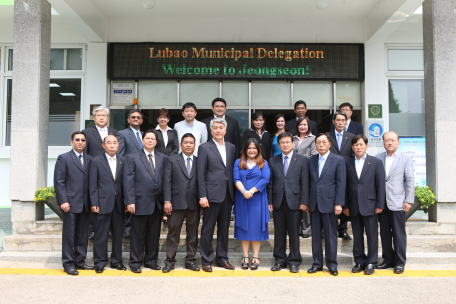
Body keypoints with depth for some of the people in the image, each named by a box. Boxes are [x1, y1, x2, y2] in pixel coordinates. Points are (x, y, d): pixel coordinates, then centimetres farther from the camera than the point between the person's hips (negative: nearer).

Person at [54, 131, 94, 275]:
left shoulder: (89, 159, 12)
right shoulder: (63, 158, -1)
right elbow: (59, 182, -6)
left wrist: (92, 202, 4)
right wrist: (63, 201, -13)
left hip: (85, 204, 5)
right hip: (70, 203, -5)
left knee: (83, 235, 10)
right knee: (69, 234, 1)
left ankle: (80, 261, 21)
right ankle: (68, 264, 11)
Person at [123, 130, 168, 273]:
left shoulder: (163, 158, 11)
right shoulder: (132, 158, 4)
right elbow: (128, 181, -3)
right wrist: (130, 201, -11)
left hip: (157, 203, 3)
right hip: (140, 203, -3)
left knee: (154, 234, 11)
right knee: (138, 234, 5)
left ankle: (151, 260, 24)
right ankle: (135, 262, 17)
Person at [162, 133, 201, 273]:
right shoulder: (172, 160, 5)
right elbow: (167, 181, -1)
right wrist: (167, 201, -8)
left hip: (194, 204, 2)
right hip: (176, 203, -2)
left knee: (193, 234, 9)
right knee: (173, 233, 4)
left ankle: (191, 260, 21)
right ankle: (170, 261, 15)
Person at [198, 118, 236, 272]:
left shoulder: (231, 147, 12)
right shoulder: (205, 148, -2)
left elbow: (233, 171, 13)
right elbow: (201, 174, -5)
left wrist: (234, 192, 6)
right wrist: (202, 196, -12)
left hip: (227, 194, 5)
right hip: (212, 194, -5)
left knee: (224, 228, 13)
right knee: (208, 229, 3)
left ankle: (222, 258, 25)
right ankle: (206, 260, 15)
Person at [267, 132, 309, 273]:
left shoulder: (301, 160, 4)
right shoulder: (273, 161, 10)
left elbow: (304, 182, 0)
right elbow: (270, 183, 9)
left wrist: (303, 202, -6)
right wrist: (269, 202, 3)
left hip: (294, 202, -2)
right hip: (278, 202, 2)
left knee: (294, 233, 4)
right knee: (279, 233, 8)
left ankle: (294, 261, 17)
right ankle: (280, 260, 21)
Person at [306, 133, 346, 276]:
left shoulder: (338, 160, -1)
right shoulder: (311, 160, 11)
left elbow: (341, 183, -5)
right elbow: (308, 182, 12)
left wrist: (338, 204, -11)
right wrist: (306, 202, 8)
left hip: (329, 203, -4)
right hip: (314, 204, 4)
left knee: (331, 235, 3)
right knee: (315, 235, 9)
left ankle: (332, 264, 15)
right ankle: (317, 263, 20)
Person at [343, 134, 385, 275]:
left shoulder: (376, 162, 2)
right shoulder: (348, 164, 8)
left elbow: (380, 185, -1)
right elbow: (345, 186, 8)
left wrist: (380, 205, -6)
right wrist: (345, 205, 3)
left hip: (369, 205, -2)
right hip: (353, 207, 3)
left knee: (372, 235, 4)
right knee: (357, 235, 10)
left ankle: (371, 262, 17)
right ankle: (359, 261, 22)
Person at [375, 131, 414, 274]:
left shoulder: (406, 158, 2)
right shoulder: (377, 158, 8)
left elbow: (410, 181, -1)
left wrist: (408, 201, -7)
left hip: (397, 202, -3)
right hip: (381, 202, 3)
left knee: (399, 234, 2)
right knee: (384, 233, 10)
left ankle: (400, 262, 14)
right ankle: (388, 260, 22)